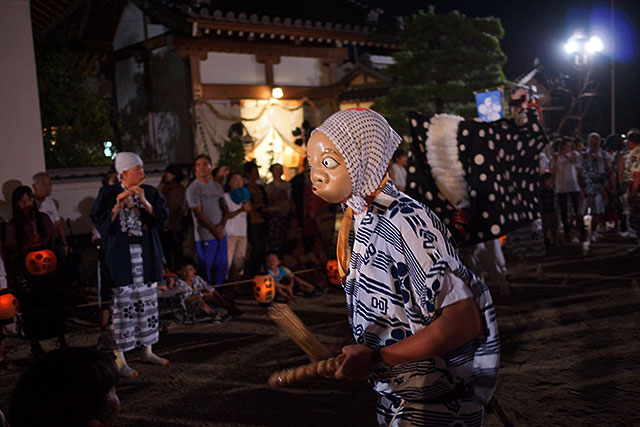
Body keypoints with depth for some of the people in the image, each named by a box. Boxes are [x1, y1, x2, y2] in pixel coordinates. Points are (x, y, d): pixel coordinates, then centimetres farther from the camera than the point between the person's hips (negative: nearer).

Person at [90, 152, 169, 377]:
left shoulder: (150, 192, 10)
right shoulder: (108, 194, 0)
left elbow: (163, 216, 0)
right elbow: (99, 221, -7)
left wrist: (144, 201, -13)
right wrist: (118, 205, -18)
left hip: (146, 257, 5)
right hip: (120, 256, -4)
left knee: (148, 302, 10)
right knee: (121, 304, -7)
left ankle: (147, 351, 23)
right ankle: (119, 360, 0)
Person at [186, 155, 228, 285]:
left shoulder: (217, 186, 13)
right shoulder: (193, 189, -5)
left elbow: (224, 208, 12)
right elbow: (199, 214, -10)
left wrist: (221, 226, -6)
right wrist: (214, 230, -12)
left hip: (221, 233, 6)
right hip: (205, 235, -6)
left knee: (222, 267, 10)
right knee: (205, 268, -1)